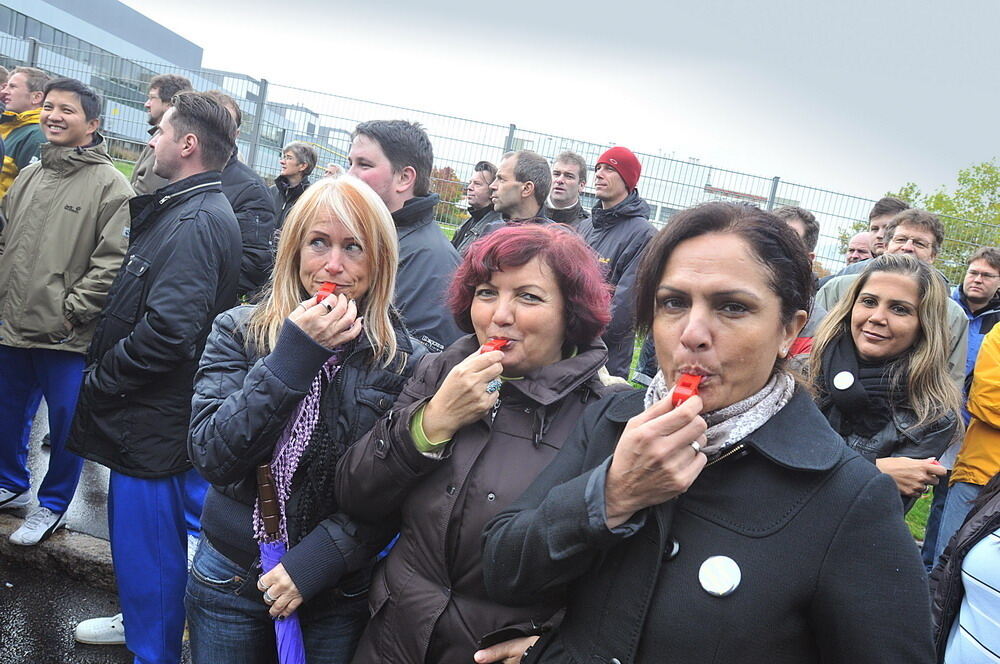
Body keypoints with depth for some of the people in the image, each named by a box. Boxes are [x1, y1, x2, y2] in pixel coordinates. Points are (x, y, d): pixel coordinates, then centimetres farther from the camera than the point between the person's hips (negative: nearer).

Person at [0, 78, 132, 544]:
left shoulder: (110, 184, -10)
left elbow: (113, 260, -16)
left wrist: (71, 312, -15)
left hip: (67, 337, -6)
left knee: (65, 424, 5)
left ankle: (52, 506, 24)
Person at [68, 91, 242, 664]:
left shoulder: (196, 223, -23)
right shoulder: (183, 210, 11)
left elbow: (169, 331, -31)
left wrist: (101, 377, -16)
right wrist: (105, 372, 12)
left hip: (157, 421, -11)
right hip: (149, 413, 11)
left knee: (148, 542, 5)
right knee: (135, 531, 26)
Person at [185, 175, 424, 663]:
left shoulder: (403, 360, -10)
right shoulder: (238, 332, -7)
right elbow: (211, 457, -17)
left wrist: (313, 562, -17)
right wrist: (294, 354, -22)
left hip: (338, 593, -1)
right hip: (230, 581, 1)